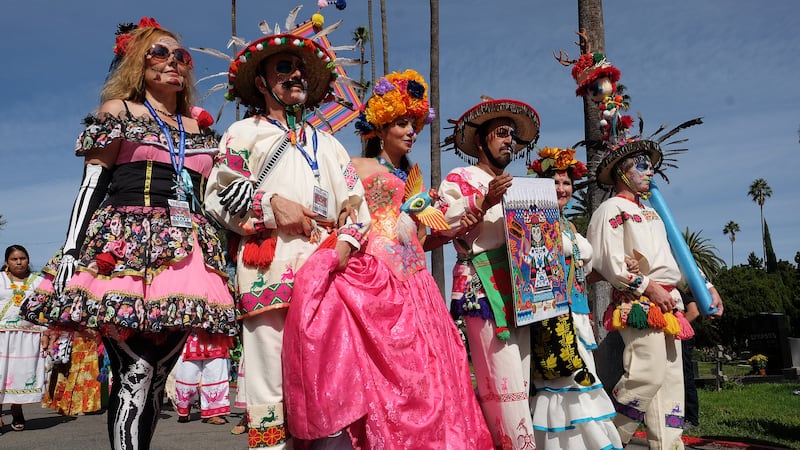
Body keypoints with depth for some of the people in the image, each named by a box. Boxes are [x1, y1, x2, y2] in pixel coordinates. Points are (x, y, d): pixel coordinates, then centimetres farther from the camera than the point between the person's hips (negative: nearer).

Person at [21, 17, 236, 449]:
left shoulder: (201, 127, 22)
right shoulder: (118, 111, 11)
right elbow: (91, 185, 2)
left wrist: (220, 261, 16)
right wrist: (70, 251, -8)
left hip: (187, 255, 4)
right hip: (127, 250, -4)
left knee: (158, 375, 2)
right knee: (136, 372, -14)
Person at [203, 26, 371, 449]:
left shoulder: (326, 142, 26)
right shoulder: (244, 133, 15)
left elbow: (356, 202, 17)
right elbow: (218, 195, 5)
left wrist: (344, 243, -1)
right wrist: (271, 203, -9)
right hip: (271, 265, -3)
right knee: (272, 370, -8)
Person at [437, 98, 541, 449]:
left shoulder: (515, 186, 26)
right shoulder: (459, 178, 5)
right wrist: (484, 201, -15)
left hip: (518, 287, 8)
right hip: (483, 288, -7)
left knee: (520, 381, 4)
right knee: (504, 382, -13)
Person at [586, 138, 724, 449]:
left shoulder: (651, 212, 24)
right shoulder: (612, 209, -3)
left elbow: (677, 256, 26)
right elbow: (610, 263, -14)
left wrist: (705, 286, 18)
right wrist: (650, 287, -17)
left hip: (668, 304, 9)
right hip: (638, 304, -9)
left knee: (671, 379, 6)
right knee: (647, 375, -15)